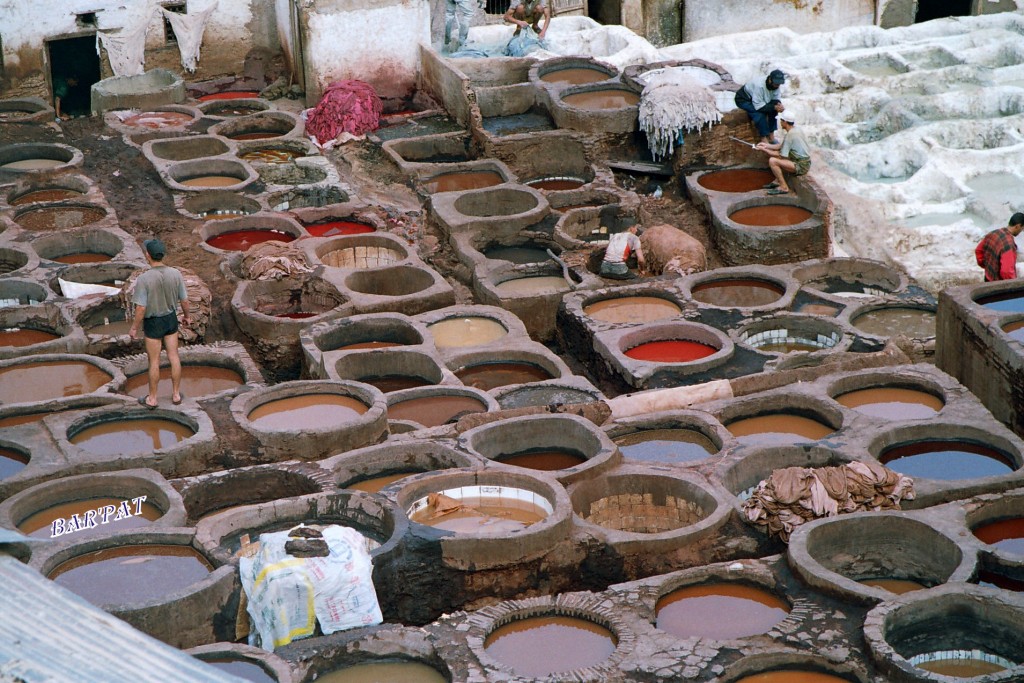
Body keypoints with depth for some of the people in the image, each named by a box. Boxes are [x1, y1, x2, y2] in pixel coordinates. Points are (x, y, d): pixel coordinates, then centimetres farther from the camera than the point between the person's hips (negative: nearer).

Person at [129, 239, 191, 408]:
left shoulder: (143, 279, -28)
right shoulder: (175, 274, -15)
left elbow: (141, 308, -24)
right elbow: (184, 300, -4)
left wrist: (134, 328, -9)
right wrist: (186, 316, 16)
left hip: (153, 323, -3)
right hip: (171, 319, 3)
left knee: (154, 361, 11)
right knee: (173, 357, 17)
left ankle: (152, 399, 25)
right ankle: (176, 394, 29)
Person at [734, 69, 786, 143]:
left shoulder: (775, 85, -14)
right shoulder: (759, 85, -38)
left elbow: (775, 99, -5)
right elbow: (758, 106, -36)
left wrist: (778, 104, -28)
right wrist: (774, 107, -39)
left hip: (758, 99, 8)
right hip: (743, 100, -8)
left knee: (773, 110, -11)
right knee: (760, 113, -30)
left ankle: (770, 135, -2)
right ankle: (764, 138, -17)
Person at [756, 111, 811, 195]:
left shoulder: (790, 135, -20)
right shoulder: (796, 130, 8)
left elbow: (782, 155, -16)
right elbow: (781, 146, 16)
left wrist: (764, 150, -8)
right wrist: (766, 145, 12)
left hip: (800, 166, -10)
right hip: (805, 162, 10)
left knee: (772, 161, -21)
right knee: (776, 155, 24)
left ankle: (784, 187, -12)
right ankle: (777, 181, 23)